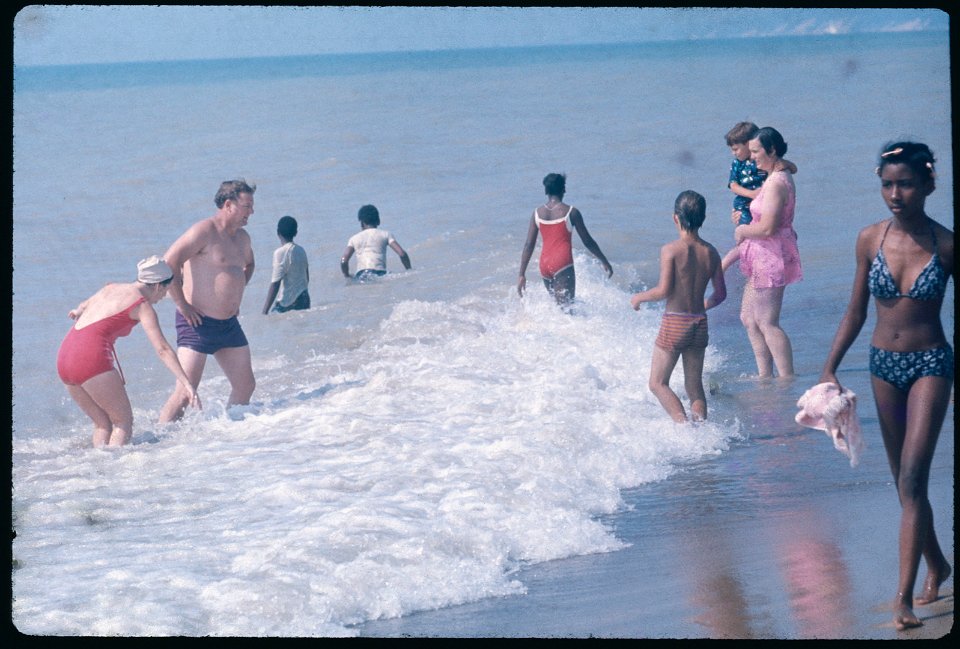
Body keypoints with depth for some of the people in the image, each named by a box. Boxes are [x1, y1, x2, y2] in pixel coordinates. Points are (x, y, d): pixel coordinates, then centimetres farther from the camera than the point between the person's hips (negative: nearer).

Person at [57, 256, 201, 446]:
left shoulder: (110, 288, 21)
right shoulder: (142, 305, 0)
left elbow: (86, 304, 43)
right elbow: (162, 349, -10)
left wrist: (78, 312, 66)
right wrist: (186, 384, -14)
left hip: (64, 354, 8)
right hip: (91, 358, -8)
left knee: (103, 423, 16)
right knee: (124, 420, 0)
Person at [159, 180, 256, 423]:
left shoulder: (242, 237, 13)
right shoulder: (204, 231, -14)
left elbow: (248, 264, 36)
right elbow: (168, 263, -22)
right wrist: (182, 305, -19)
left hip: (229, 323, 9)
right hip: (199, 323, -9)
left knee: (245, 386, 11)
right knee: (185, 393, -13)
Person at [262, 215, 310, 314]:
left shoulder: (281, 253, -13)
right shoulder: (301, 251, 9)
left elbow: (275, 284, -18)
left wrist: (265, 311, -17)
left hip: (287, 304, -8)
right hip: (304, 300, 8)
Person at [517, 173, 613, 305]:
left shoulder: (537, 213, 7)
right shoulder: (570, 212, -2)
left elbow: (529, 245, 5)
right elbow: (588, 241, 4)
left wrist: (522, 275, 8)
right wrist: (605, 262, 16)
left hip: (544, 265, 5)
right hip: (563, 264, -5)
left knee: (559, 305, 21)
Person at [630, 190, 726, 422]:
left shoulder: (671, 250, -12)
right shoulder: (711, 253, 2)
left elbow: (663, 290, -17)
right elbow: (720, 294, 8)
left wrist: (639, 297, 1)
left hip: (674, 323, -5)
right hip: (700, 324, 5)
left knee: (658, 383, 5)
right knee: (694, 386, 15)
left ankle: (683, 424, -14)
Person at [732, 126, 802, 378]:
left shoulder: (776, 183, -22)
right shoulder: (781, 175, 11)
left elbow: (767, 228, -27)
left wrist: (742, 231, -10)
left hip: (771, 255, -11)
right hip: (765, 255, 11)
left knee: (767, 323, -6)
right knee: (749, 318, 16)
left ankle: (788, 379, -2)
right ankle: (765, 376, 21)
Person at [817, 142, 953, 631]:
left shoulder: (945, 245, -11)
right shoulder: (870, 239, -2)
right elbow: (855, 312, 6)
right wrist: (829, 370, 2)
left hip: (930, 365, -4)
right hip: (883, 364, 4)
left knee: (912, 480, -13)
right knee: (905, 482, 15)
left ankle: (904, 596, -15)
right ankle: (937, 564, 36)